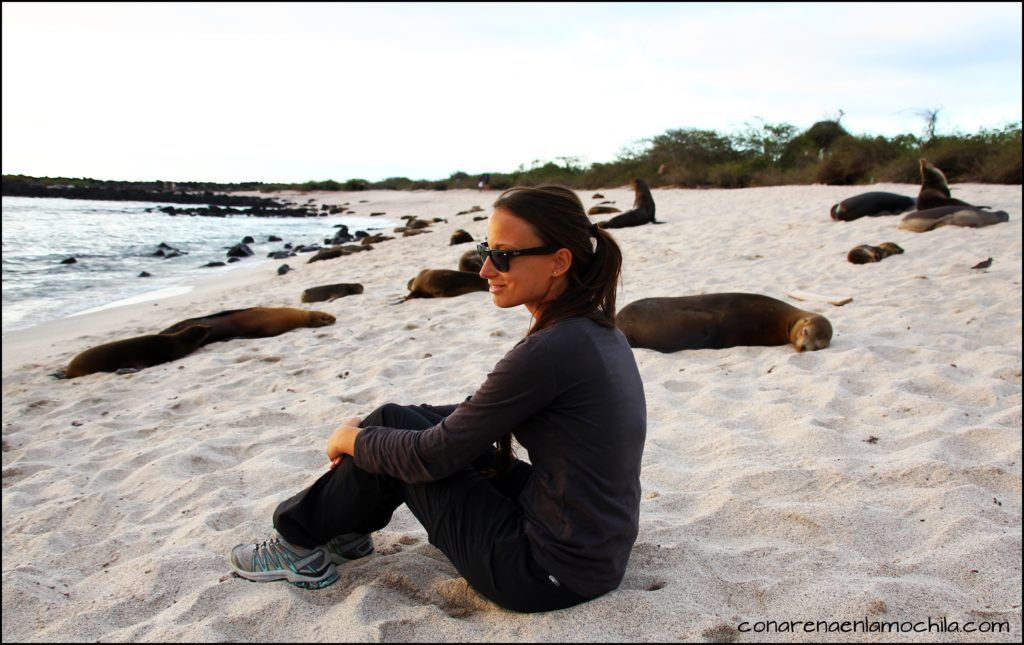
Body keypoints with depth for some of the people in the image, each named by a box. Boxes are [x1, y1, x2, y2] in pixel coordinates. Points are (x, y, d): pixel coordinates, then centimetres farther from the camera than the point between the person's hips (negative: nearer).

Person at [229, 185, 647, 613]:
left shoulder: (551, 350, -26)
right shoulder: (594, 328, 3)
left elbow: (432, 457, -18)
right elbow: (480, 415, 15)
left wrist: (351, 439, 2)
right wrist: (369, 428, 14)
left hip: (552, 576, -8)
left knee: (398, 440, 1)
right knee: (400, 422, 11)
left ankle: (300, 542, 23)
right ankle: (344, 527, 34)